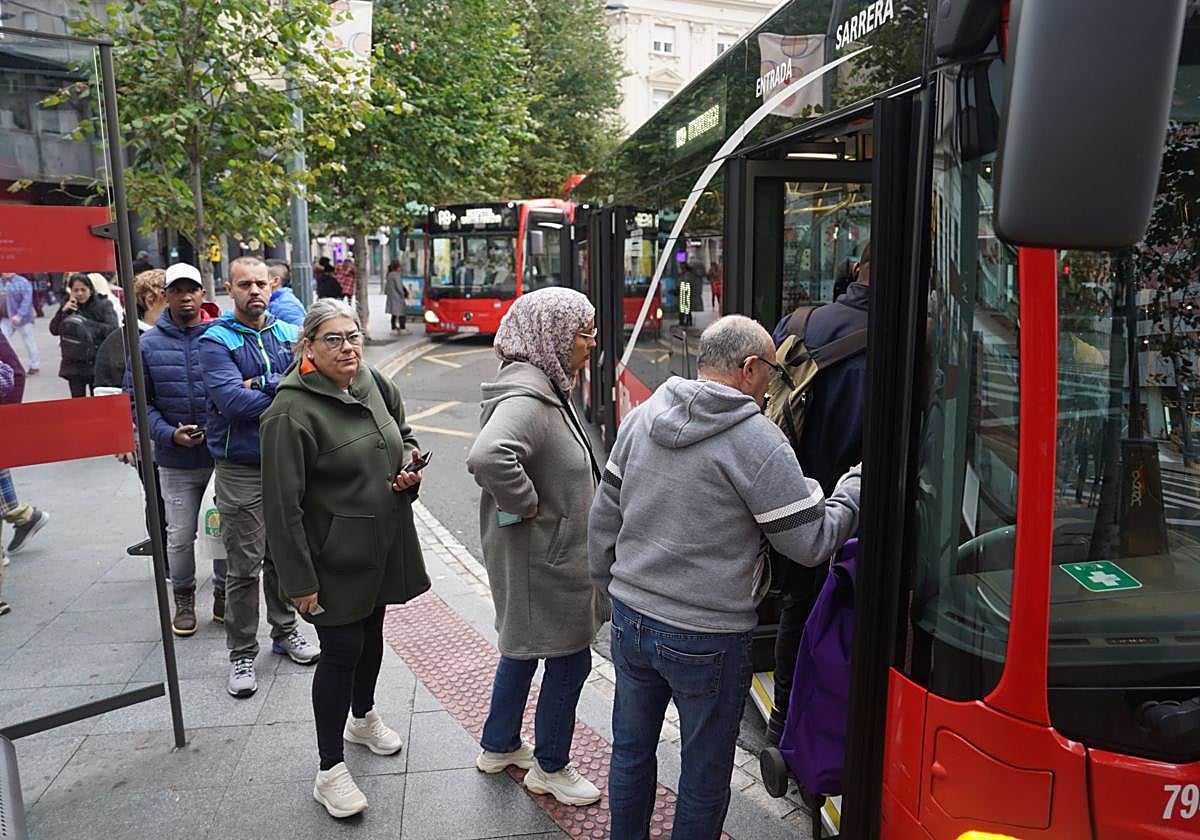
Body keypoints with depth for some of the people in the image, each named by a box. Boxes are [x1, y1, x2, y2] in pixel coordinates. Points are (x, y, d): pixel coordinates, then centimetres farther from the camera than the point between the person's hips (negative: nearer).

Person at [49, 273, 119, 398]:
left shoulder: (103, 305, -1)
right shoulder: (68, 306, 8)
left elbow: (112, 329, -13)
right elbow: (54, 330, 3)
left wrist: (88, 324, -19)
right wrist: (63, 311, -9)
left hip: (98, 363, -3)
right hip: (74, 365, 3)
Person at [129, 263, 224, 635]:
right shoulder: (148, 344, 1)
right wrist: (168, 433, -11)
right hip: (176, 460, 1)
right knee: (180, 535, 10)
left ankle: (224, 594, 30)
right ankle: (184, 598, 32)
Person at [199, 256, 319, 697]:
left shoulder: (287, 333, 7)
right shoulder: (216, 340, -7)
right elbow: (232, 400, -21)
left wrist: (260, 386, -17)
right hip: (241, 468, -4)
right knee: (244, 566, 1)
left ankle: (285, 630, 33)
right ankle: (242, 653, 16)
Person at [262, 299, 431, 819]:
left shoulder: (373, 385, 1)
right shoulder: (292, 413, -21)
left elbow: (404, 435, 19)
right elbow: (282, 504, -20)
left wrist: (411, 465, -4)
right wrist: (299, 580, -19)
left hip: (384, 545, 7)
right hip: (336, 557, -7)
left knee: (371, 633, 22)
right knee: (341, 651, 1)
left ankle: (362, 718, 48)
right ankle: (330, 771, 18)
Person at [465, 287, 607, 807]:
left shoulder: (542, 388, 7)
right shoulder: (525, 398, -27)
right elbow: (488, 456, -45)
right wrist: (525, 504, -30)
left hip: (547, 554, 10)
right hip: (542, 558, -10)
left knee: (523, 648, 23)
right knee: (570, 660, 6)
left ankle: (498, 747, 42)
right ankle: (551, 768, 28)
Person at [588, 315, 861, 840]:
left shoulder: (640, 419, 0)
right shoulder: (757, 441, -18)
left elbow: (603, 519, 7)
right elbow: (811, 542, -12)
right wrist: (857, 484, 3)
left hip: (630, 620, 6)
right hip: (706, 639, -5)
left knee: (631, 751, 23)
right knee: (705, 772, 16)